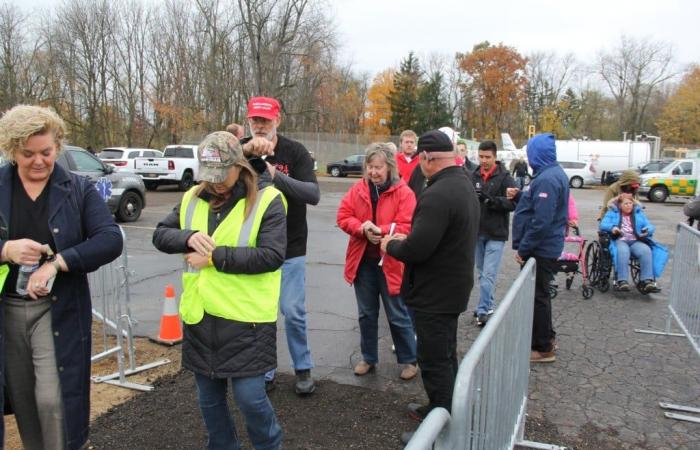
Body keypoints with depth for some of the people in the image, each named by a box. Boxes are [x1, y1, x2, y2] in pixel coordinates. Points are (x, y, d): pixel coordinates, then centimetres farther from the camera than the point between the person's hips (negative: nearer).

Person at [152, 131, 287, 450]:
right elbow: (160, 235, 7)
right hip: (200, 315, 6)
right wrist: (189, 237, -14)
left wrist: (216, 256, -19)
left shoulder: (266, 200, -11)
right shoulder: (193, 198, 7)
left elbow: (272, 255, -19)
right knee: (208, 396, 18)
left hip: (245, 318, -5)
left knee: (249, 395, 2)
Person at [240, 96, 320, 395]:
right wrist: (245, 149, -42)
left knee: (293, 311, 4)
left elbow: (314, 194, -21)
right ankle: (265, 373, 26)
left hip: (290, 248, -2)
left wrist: (275, 175, -35)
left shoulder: (295, 151, -9)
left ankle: (303, 369, 25)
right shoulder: (239, 148, -3)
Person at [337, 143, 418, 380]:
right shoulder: (357, 189, 2)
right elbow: (343, 216, -2)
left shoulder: (403, 192, -11)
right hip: (363, 261, 4)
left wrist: (381, 231, -27)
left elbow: (407, 227, -17)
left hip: (390, 262, -4)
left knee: (398, 315, 7)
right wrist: (362, 229, -19)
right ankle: (368, 358, 33)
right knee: (366, 314, 17)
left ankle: (409, 360, 26)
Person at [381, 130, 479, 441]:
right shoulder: (464, 184, 8)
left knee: (435, 362, 3)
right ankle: (442, 410, 41)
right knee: (446, 356, 23)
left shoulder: (437, 195, -27)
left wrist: (390, 245, -9)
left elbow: (416, 250, -29)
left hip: (434, 295, -10)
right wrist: (407, 238, 9)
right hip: (453, 288, 11)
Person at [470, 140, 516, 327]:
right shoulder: (474, 176, 4)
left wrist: (490, 199, -25)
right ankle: (488, 306, 29)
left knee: (488, 274, -7)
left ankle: (483, 311, 1)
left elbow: (513, 203, -14)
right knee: (482, 273, 15)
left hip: (496, 234, -4)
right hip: (477, 232, 4)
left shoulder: (504, 177, -6)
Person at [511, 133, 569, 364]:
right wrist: (519, 196, 4)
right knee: (539, 294, 21)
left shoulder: (547, 179, -22)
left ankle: (543, 348, 14)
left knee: (538, 297, 2)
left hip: (540, 249, -10)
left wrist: (523, 249, -21)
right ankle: (546, 337, 35)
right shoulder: (553, 173, 11)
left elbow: (541, 221, -27)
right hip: (546, 248, 10)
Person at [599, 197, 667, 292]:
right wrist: (612, 228, -19)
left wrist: (648, 230, -10)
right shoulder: (612, 213, 18)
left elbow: (649, 226, 16)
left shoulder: (638, 213, 25)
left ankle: (647, 281, -37)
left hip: (636, 241, 3)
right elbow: (603, 224, 4)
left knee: (646, 251, -32)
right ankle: (622, 281, -44)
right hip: (620, 240, -2)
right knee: (623, 251, -39)